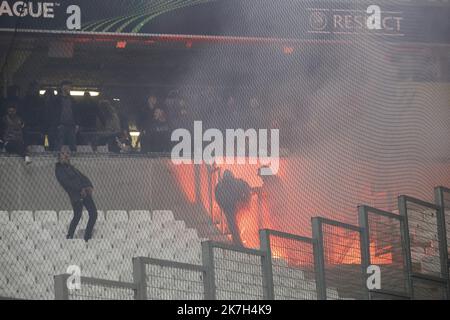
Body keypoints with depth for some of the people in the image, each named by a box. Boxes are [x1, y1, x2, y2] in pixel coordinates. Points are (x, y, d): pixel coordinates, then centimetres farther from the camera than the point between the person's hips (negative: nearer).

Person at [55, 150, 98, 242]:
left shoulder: (71, 167, 26)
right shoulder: (59, 170, 3)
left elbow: (83, 177, 16)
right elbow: (68, 182, -11)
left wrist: (89, 186, -3)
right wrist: (80, 189, -20)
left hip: (85, 192, 7)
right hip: (76, 195, -7)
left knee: (93, 213, 0)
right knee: (77, 215, -14)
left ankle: (87, 237, 8)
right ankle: (69, 237, -1)